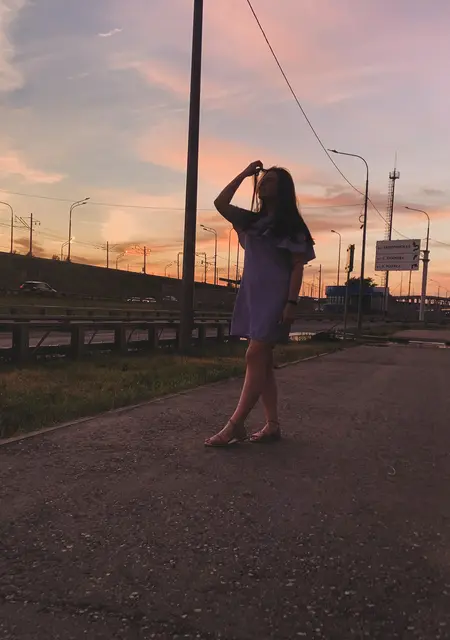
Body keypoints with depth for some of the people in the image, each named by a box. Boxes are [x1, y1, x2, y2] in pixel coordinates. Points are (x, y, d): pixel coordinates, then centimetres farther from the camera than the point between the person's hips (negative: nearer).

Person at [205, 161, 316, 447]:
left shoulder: (291, 225, 0)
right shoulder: (253, 220, 17)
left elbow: (297, 267, -6)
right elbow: (220, 204, 12)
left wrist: (292, 302, -16)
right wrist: (244, 174, 11)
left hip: (274, 298, -7)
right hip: (253, 296, 7)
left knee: (255, 358, -12)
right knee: (263, 362, 5)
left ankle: (236, 425, -13)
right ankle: (273, 425, 9)